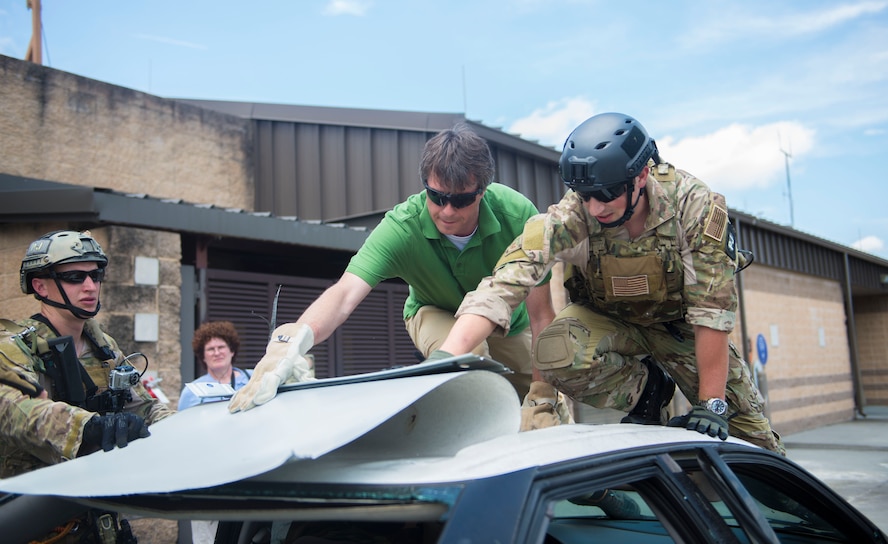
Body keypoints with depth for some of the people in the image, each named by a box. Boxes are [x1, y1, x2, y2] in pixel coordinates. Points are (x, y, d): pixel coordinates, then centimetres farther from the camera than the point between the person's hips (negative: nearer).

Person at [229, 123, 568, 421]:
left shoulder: (518, 213, -32)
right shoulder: (401, 227, -33)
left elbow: (541, 312, -29)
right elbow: (346, 293, -46)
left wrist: (545, 395, -33)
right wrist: (292, 339, -65)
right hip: (437, 314, -2)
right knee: (468, 353, -35)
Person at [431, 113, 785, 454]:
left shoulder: (694, 204, -29)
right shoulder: (571, 217, -31)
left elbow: (713, 307, -26)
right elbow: (507, 281, -40)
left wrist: (712, 403, -26)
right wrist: (447, 353, -53)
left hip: (679, 322, 0)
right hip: (610, 321, 0)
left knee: (755, 442, -6)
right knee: (556, 353, -31)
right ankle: (648, 388, -3)